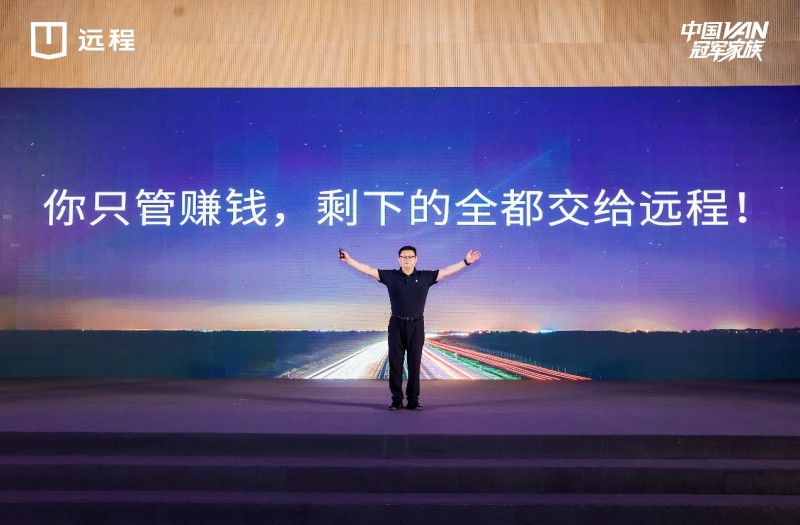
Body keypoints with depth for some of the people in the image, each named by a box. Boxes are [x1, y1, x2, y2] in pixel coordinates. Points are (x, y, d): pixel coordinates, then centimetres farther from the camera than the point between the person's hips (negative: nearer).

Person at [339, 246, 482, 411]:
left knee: (414, 363, 4)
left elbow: (446, 271, 2)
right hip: (396, 325, 0)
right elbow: (369, 270, 1)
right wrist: (349, 260, -5)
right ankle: (396, 400, 10)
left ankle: (413, 400, 11)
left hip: (416, 326, 0)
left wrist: (466, 261, -4)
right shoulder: (390, 276, 2)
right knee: (395, 363, 2)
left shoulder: (425, 276, 3)